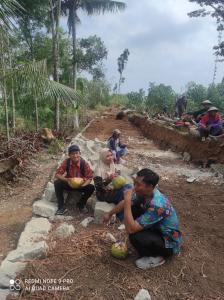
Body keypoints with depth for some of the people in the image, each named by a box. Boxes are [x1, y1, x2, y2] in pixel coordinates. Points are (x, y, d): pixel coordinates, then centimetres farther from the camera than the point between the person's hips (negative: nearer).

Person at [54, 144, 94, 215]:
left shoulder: (84, 163, -21)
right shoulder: (66, 162, -18)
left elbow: (90, 177, -16)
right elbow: (57, 174, -16)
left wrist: (83, 185, -36)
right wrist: (66, 180, -35)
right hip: (69, 184, 1)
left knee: (91, 187, -26)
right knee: (57, 183, -26)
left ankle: (81, 204, 4)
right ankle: (61, 207, -12)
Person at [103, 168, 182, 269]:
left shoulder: (156, 205, -38)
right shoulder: (145, 193, -13)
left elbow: (130, 229, -37)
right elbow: (126, 203, 7)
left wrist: (127, 200, -37)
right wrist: (110, 214, 14)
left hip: (169, 243, -8)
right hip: (156, 229, 8)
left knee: (135, 237, -30)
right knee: (132, 210, 0)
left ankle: (156, 257, 0)